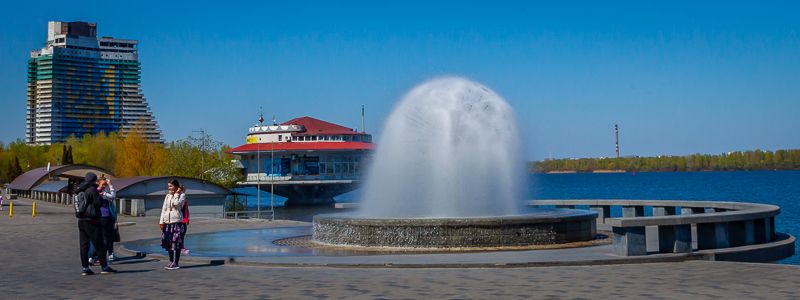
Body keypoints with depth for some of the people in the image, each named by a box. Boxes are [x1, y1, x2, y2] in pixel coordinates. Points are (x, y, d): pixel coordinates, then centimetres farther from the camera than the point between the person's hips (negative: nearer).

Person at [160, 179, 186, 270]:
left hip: (177, 221, -6)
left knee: (176, 243, -5)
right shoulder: (167, 196, 14)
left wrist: (176, 194, -11)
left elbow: (176, 204, -22)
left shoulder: (180, 196, -2)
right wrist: (161, 221, 7)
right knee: (168, 242, 10)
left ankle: (176, 263, 1)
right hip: (167, 222, 6)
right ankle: (171, 262, 21)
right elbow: (164, 209, 13)